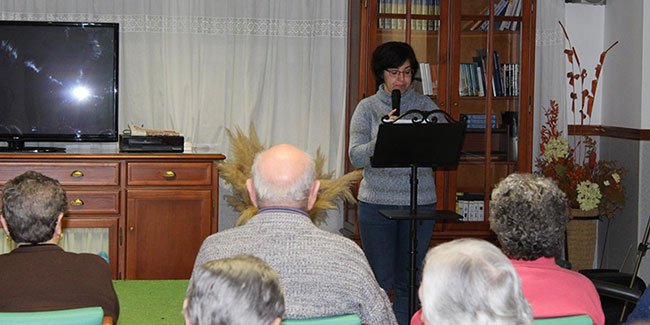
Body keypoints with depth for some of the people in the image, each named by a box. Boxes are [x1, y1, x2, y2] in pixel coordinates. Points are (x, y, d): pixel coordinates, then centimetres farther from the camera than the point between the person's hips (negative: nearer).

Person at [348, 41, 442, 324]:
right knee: (380, 281, 3)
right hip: (376, 204, -1)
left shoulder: (426, 106, 7)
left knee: (410, 281, 8)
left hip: (420, 203, 2)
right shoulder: (367, 108, 3)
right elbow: (356, 157, -7)